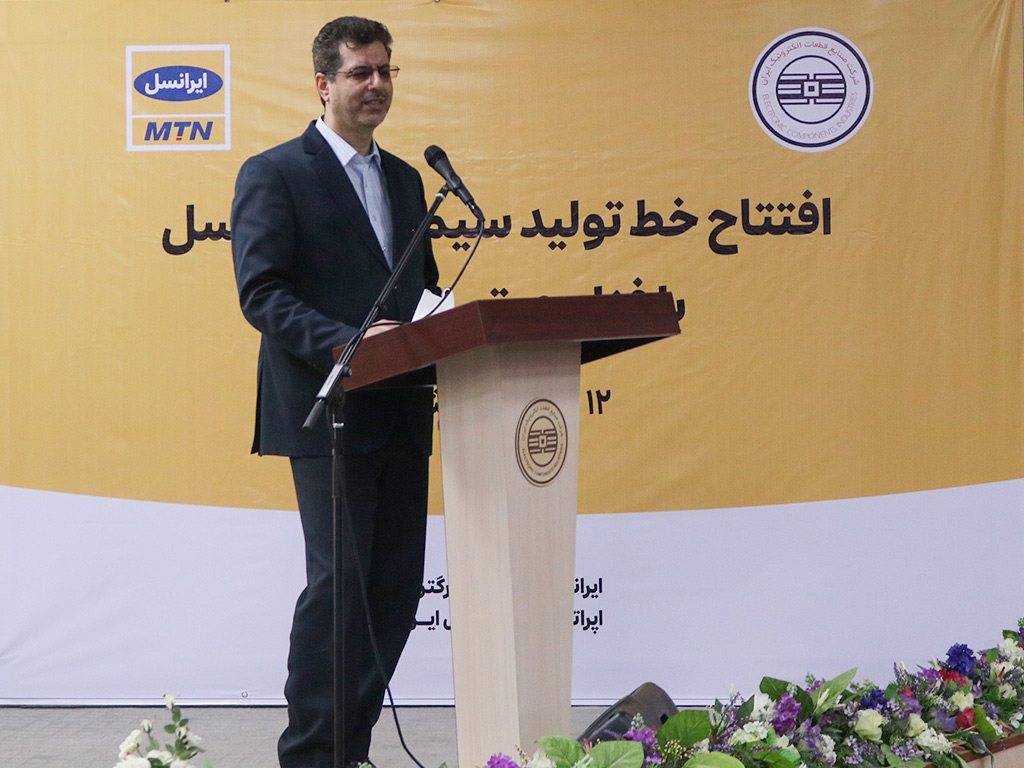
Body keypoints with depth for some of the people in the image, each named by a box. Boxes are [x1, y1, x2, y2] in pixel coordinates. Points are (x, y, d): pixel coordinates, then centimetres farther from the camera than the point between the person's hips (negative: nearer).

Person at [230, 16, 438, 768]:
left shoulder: (404, 179, 18)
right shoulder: (274, 174, -4)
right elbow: (261, 294, -13)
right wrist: (347, 344, -26)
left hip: (402, 413, 7)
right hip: (329, 411, -7)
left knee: (397, 584, 8)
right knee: (338, 581, -8)